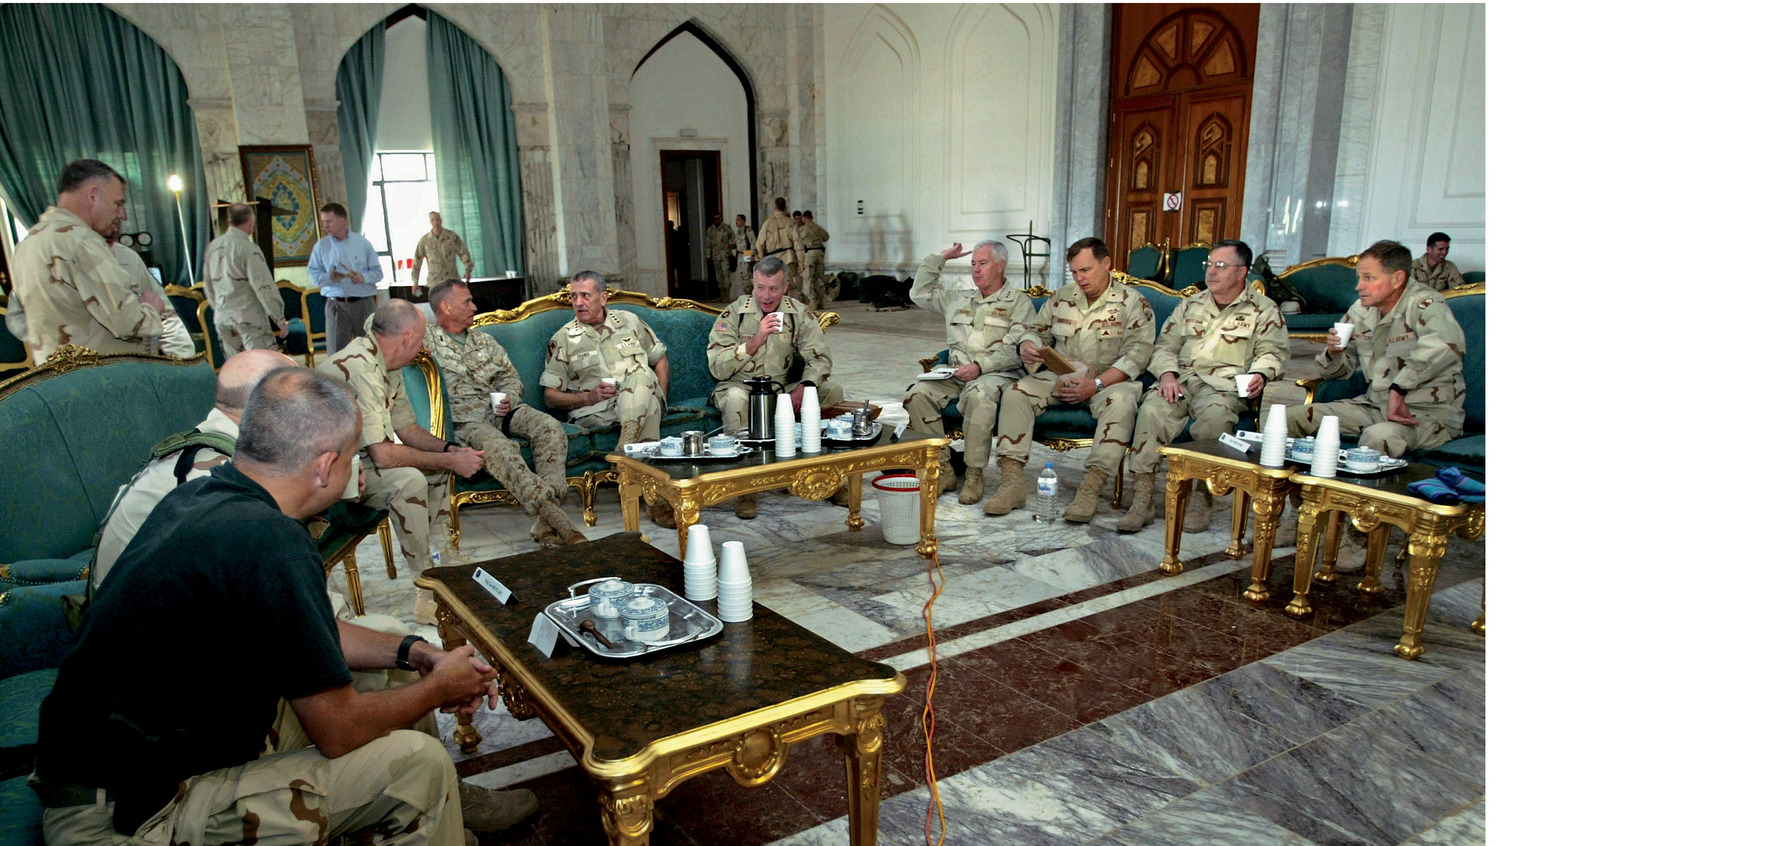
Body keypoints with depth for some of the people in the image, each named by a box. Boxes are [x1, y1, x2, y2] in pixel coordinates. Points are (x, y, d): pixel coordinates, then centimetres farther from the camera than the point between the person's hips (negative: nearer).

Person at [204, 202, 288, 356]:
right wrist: (280, 319, -11)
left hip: (222, 317, 7)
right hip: (248, 316, -7)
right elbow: (264, 287, -15)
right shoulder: (248, 248, -13)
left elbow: (208, 285, 18)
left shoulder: (212, 247, 9)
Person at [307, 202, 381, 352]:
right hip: (336, 305, 0)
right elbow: (313, 273, 7)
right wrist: (328, 277, -13)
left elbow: (377, 272, 5)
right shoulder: (321, 246, 7)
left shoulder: (363, 243, 5)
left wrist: (364, 277, -14)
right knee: (336, 351, -2)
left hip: (364, 303, 0)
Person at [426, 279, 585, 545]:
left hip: (499, 409, 5)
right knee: (498, 446, -36)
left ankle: (546, 524, -33)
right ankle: (553, 515, -43)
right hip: (463, 419, -5)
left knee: (549, 426, -23)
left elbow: (510, 378, 23)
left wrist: (510, 398, 1)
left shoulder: (484, 340, 25)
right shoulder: (427, 340, 9)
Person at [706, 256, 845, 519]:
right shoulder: (733, 315, -7)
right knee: (735, 400, -38)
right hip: (741, 386, -3)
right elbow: (718, 368, -16)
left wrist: (804, 387, -26)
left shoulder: (799, 314, 1)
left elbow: (819, 357, -6)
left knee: (833, 391, -19)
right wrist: (755, 341, -27)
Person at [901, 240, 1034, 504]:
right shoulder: (959, 299, 26)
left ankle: (975, 474, -30)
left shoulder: (1019, 302, 8)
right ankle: (942, 468, -21)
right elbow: (919, 293, 32)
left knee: (978, 394, -40)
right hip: (954, 374, 5)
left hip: (998, 374, -5)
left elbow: (1016, 351, -6)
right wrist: (939, 258, 27)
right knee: (917, 393, -24)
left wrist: (980, 366, -20)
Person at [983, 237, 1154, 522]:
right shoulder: (1062, 298, 13)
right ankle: (1012, 483, -25)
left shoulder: (1132, 303, -1)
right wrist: (1028, 344, -6)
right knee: (1016, 392, -20)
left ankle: (1091, 488, -40)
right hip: (1060, 378, 4)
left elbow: (1136, 355, -10)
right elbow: (1035, 328, 21)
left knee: (1121, 402, -37)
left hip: (1110, 380, -4)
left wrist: (1096, 384, -22)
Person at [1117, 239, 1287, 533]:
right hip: (1181, 380, 3)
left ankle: (1202, 499, -25)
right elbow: (1165, 345, 18)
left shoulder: (1264, 310, 12)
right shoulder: (1191, 305, 23)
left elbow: (1273, 352, 4)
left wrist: (1259, 374, -19)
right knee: (1151, 410, -29)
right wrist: (1167, 374, -3)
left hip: (1226, 385, -3)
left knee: (1215, 417, -37)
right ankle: (1143, 497, -27)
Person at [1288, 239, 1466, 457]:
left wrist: (1398, 389, -38)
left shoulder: (1423, 304, -15)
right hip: (1375, 406, 7)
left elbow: (1447, 343, -39)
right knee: (1292, 418, -5)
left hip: (1429, 414, -7)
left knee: (1378, 437, -38)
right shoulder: (1360, 311, 6)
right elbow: (1341, 369, 17)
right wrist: (1333, 352, -7)